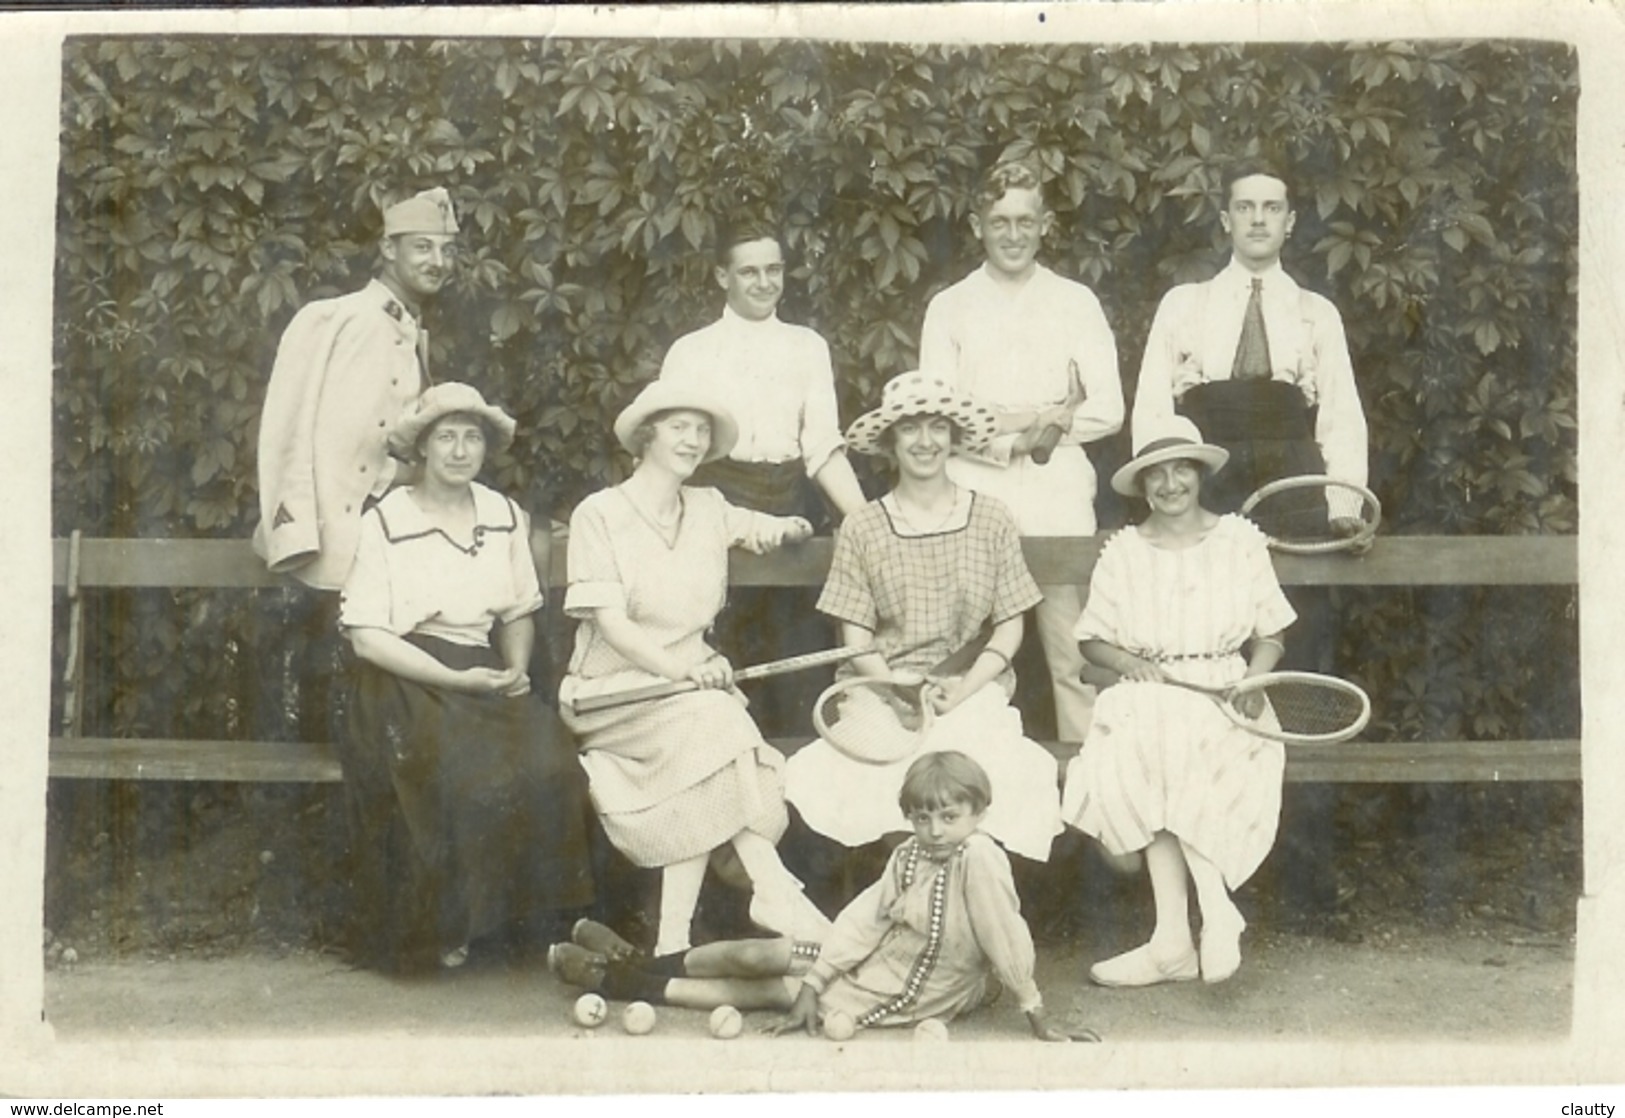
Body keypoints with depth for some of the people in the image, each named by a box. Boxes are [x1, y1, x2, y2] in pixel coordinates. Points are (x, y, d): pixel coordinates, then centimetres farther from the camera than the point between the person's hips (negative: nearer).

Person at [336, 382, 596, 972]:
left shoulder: (506, 517, 12)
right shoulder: (385, 522, -3)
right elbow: (367, 636, -8)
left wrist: (517, 667, -3)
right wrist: (456, 679, -16)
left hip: (487, 676, 4)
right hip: (408, 683, -4)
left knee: (547, 764, -24)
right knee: (463, 778, -30)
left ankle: (520, 916, -8)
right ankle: (443, 926, -10)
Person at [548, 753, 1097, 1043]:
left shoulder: (979, 857, -27)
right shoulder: (908, 856, -4)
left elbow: (1008, 940, -26)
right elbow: (862, 919, -7)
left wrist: (1040, 1022, -23)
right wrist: (813, 986, -11)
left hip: (904, 995, -6)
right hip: (875, 959, 6)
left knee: (774, 992, -3)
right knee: (759, 955, 1)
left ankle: (625, 984, 7)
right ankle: (635, 965, 22)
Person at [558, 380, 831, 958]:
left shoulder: (708, 508, 15)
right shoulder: (599, 514, -1)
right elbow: (610, 622, -11)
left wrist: (782, 529, 1)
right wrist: (676, 667, -27)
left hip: (693, 682, 4)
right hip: (613, 689, -4)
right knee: (715, 720, -32)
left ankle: (674, 935, -30)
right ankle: (771, 889, -29)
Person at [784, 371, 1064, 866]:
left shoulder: (991, 520, 8)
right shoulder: (862, 528, 6)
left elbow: (1009, 625, 8)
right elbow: (856, 635, 4)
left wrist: (965, 687, -9)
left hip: (974, 690, 0)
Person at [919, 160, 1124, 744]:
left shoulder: (1076, 303, 13)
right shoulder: (949, 307, 12)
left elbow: (1108, 410, 6)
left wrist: (1025, 423, -4)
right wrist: (1048, 417, -7)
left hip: (1059, 494, 0)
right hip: (975, 494, 0)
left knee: (1074, 651, -4)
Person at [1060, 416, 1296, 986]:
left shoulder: (1241, 540, 9)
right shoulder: (1123, 551, 10)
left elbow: (1269, 637, 10)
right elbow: (1093, 640, 11)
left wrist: (1254, 678, -10)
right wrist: (1128, 661, -9)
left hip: (1223, 699, -1)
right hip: (1147, 697, 1)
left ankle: (1174, 936, -28)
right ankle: (1214, 911, -27)